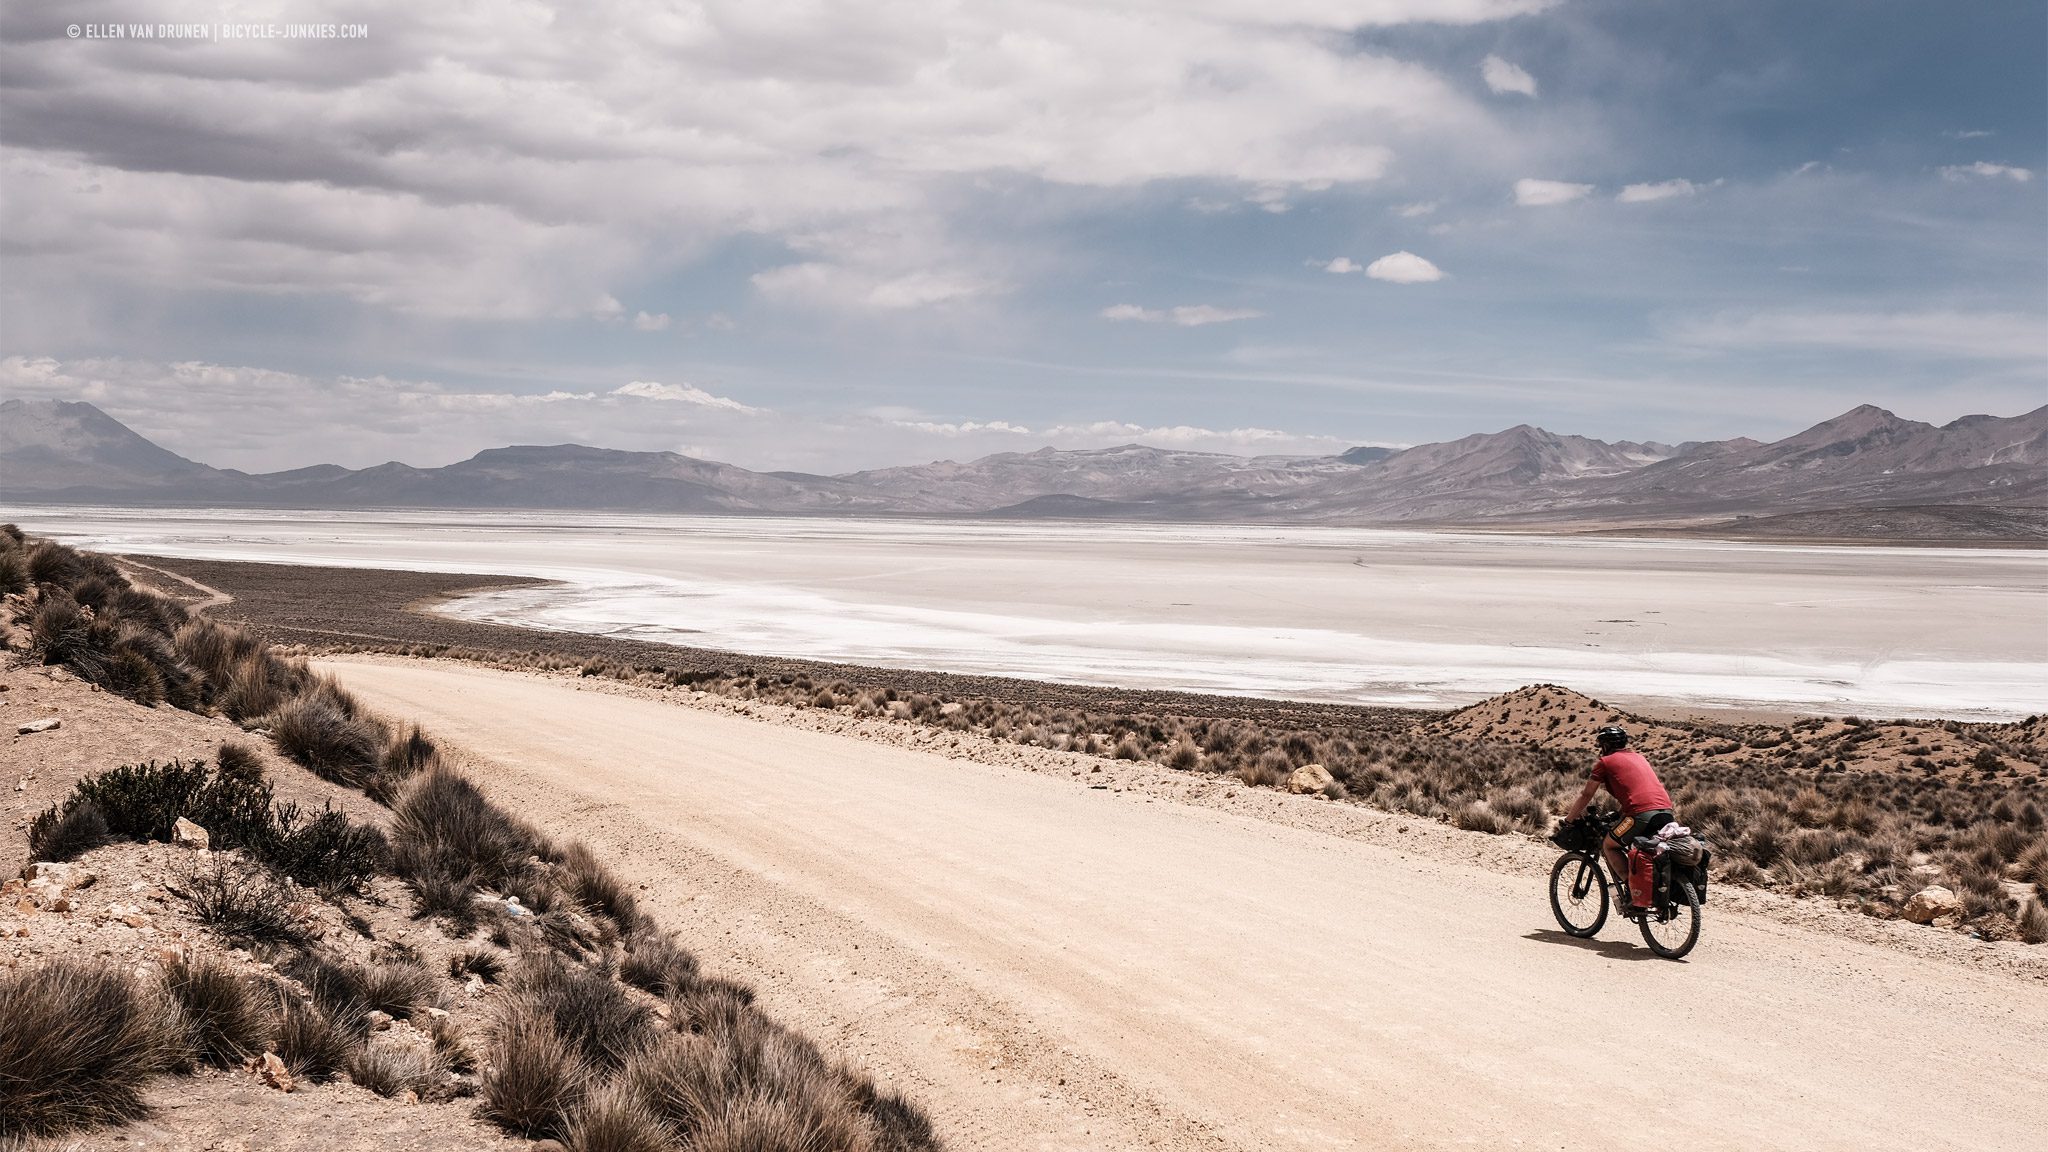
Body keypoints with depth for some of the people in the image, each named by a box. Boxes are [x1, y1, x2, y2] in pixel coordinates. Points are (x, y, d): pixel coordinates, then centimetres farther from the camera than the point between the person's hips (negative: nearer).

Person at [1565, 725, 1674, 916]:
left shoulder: (1607, 761, 10)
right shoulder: (1638, 757, 30)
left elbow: (1587, 795, 12)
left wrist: (1569, 819, 23)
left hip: (1642, 813, -7)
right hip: (1667, 812, 7)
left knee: (1609, 845, 13)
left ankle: (1632, 892, 1)